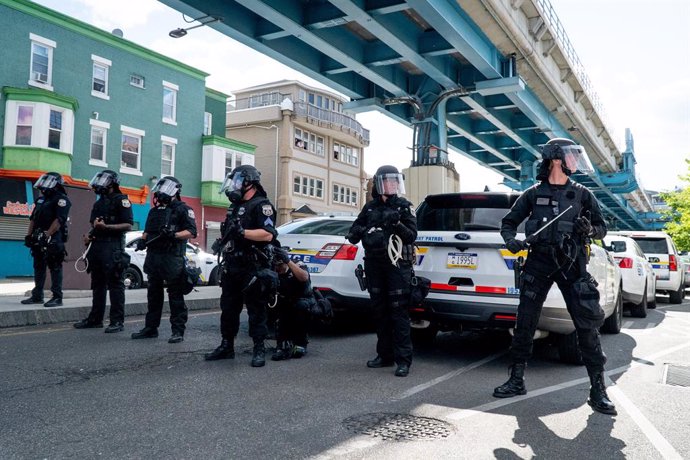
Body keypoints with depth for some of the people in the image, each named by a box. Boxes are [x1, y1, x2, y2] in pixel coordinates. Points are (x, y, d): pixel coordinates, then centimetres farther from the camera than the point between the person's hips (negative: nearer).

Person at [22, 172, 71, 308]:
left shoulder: (61, 199, -7)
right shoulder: (41, 199, 20)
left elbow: (59, 220, -18)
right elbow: (33, 219, 21)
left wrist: (47, 235, -24)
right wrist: (29, 235, 12)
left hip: (53, 239, -9)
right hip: (39, 239, 9)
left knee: (55, 268, -7)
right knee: (38, 267, 12)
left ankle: (57, 297, -5)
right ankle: (37, 296, 20)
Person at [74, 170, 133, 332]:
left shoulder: (121, 200, -5)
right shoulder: (99, 203, 20)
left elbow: (128, 225, -13)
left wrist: (106, 227, -21)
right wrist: (89, 236, 8)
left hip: (113, 248, -9)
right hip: (97, 246, 9)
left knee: (115, 285, -6)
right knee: (98, 284, 13)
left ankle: (117, 321, -3)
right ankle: (95, 319, 21)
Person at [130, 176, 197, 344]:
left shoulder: (183, 209, -2)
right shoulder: (155, 210, 20)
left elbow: (191, 232, -10)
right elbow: (147, 231, 27)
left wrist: (174, 235, -25)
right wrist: (143, 240, 7)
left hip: (172, 259, -7)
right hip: (153, 256, 8)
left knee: (175, 296, -4)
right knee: (153, 294, 14)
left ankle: (178, 331, 0)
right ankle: (150, 328, 22)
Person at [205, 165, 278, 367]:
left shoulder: (261, 205, -8)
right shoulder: (235, 206, 20)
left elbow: (267, 235, -21)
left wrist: (242, 232, -25)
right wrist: (220, 242, 10)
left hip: (253, 270, -9)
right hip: (232, 268, 9)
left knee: (256, 311, -2)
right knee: (228, 309, 13)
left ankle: (259, 350, 5)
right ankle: (226, 346, 24)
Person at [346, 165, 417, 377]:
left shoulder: (404, 207, 3)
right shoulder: (370, 207, 12)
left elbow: (412, 236, -3)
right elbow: (353, 233, 15)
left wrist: (397, 224, -20)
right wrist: (362, 232, -7)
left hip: (397, 266, -4)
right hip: (374, 266, 4)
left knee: (398, 313, -7)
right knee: (380, 312, 10)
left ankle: (403, 360, -4)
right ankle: (385, 355, 21)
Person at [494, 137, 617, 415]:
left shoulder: (582, 194, 8)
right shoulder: (533, 194, 7)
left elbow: (602, 227, 12)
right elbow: (508, 223, 12)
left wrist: (590, 230, -11)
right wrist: (511, 241, -9)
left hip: (572, 265, 0)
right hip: (538, 263, 0)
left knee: (587, 326, -4)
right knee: (525, 323, 2)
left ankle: (598, 392, 5)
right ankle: (517, 381, 15)